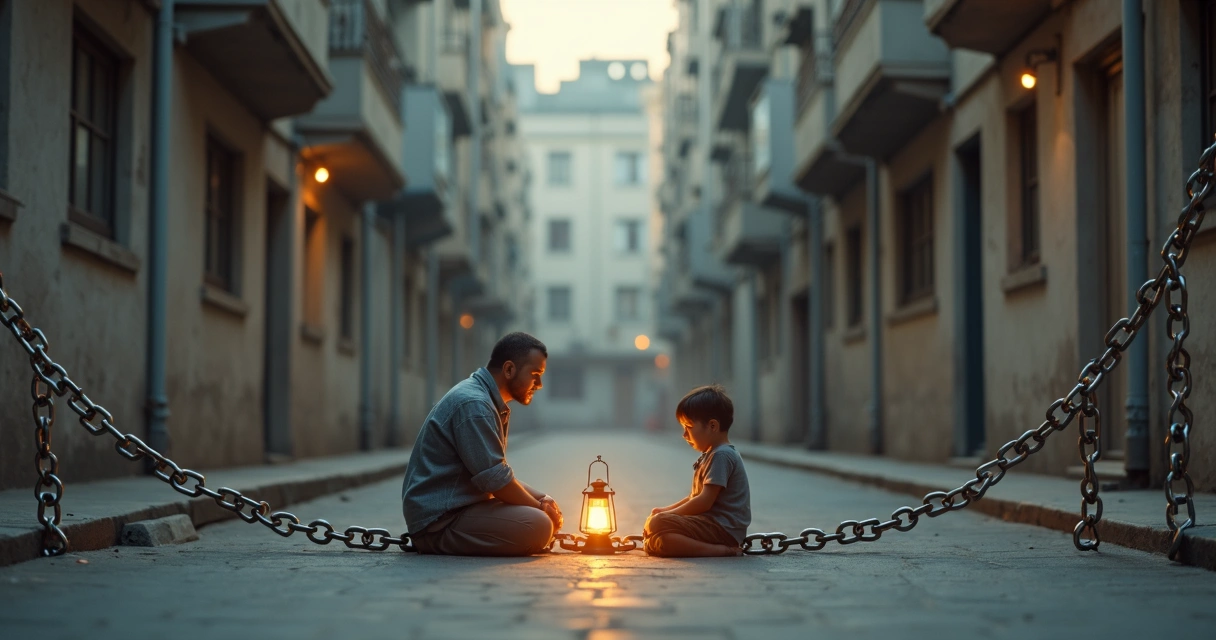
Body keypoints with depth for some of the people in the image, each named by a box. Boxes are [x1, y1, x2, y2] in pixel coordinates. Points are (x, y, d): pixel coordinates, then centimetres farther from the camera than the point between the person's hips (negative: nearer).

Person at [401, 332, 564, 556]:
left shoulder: (491, 402, 17)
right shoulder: (473, 404, -18)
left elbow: (498, 472, 21)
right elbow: (495, 479, -20)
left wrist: (540, 498, 6)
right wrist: (539, 506, -6)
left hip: (459, 507, 11)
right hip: (439, 520, -11)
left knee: (550, 512, 12)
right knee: (538, 526, -25)